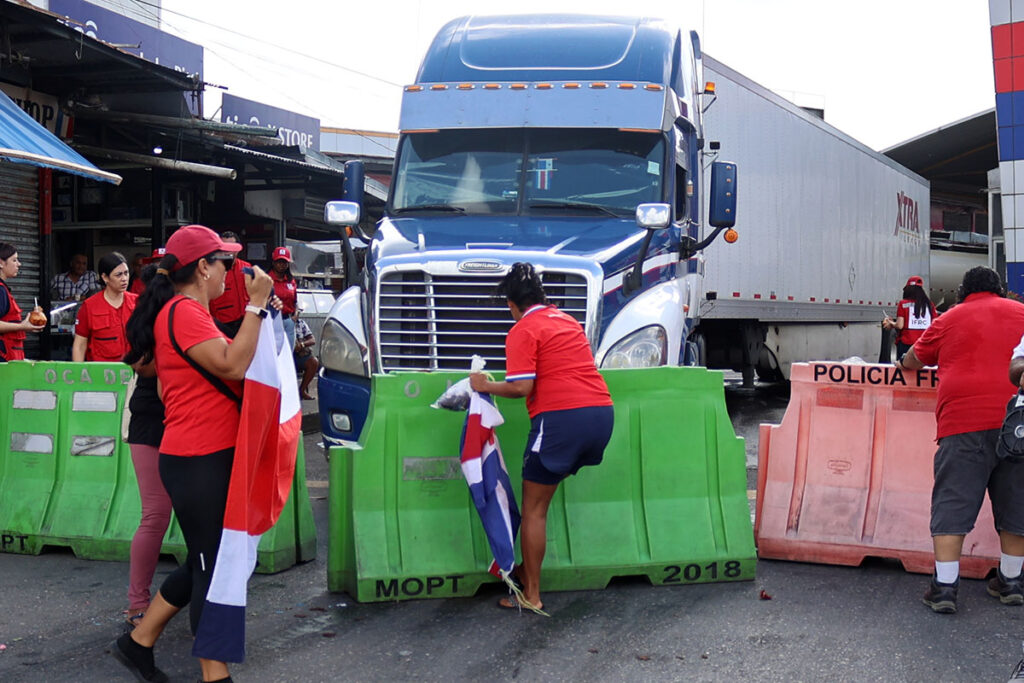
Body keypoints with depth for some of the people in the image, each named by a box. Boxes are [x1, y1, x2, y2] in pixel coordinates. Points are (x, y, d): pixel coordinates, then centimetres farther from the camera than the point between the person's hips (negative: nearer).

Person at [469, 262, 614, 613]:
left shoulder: (523, 330, -1)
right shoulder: (566, 319, 22)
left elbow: (521, 387, -11)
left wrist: (486, 386, 4)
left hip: (560, 416, -8)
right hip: (602, 412, 8)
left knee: (534, 509, 4)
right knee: (546, 489, 22)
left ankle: (531, 595, 6)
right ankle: (529, 568, 26)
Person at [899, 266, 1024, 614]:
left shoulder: (950, 318, 11)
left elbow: (914, 359, 23)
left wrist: (904, 363, 45)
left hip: (964, 423, -2)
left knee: (952, 505, -2)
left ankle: (944, 587, -6)